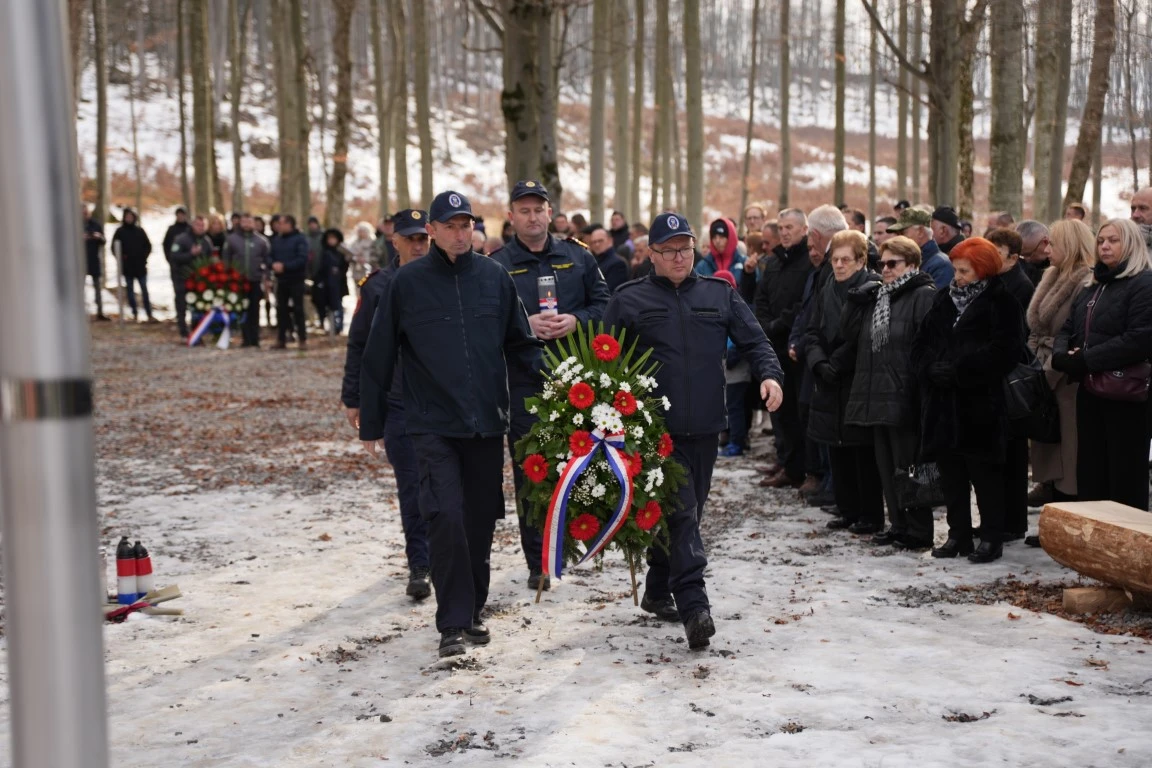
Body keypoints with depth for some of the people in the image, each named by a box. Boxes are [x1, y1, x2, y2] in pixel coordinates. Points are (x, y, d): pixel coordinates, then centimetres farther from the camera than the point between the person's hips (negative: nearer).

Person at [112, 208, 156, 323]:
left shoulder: (140, 231, 6)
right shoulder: (120, 231, 2)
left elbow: (148, 245, 10)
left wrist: (144, 256, -2)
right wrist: (121, 257, -7)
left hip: (140, 266, 0)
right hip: (127, 266, 0)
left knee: (144, 290, -2)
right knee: (130, 291, 5)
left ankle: (149, 315, -1)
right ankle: (135, 314, 11)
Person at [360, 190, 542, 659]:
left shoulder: (494, 277, 5)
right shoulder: (407, 283, 0)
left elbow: (521, 344, 12)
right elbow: (378, 357, 4)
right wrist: (371, 424, 5)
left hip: (488, 424, 3)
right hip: (433, 426, -3)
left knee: (480, 521, 10)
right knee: (447, 518, -13)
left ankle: (472, 611, 25)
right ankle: (452, 623, -5)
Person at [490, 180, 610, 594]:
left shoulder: (578, 257, 9)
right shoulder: (497, 265, 2)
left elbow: (604, 302, 9)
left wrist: (577, 320, -10)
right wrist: (526, 325, -16)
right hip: (523, 380, -2)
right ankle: (538, 563, 9)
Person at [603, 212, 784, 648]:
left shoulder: (720, 295, 12)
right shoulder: (630, 300, 4)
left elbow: (754, 341, 10)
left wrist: (769, 373, -9)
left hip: (705, 428, 4)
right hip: (657, 429, -4)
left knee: (686, 512, 13)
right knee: (680, 514, -13)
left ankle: (658, 591, 30)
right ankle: (694, 606, -17)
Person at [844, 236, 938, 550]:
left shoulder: (924, 296, -10)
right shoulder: (875, 297, 16)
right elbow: (859, 340, 26)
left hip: (904, 396, -8)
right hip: (878, 394, 8)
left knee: (908, 464, -3)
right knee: (886, 464, 12)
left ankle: (918, 530, 6)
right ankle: (898, 524, 22)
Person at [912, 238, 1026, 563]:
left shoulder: (1001, 303, -5)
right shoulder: (944, 300, 14)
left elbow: (1004, 351, -16)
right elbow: (921, 343, 12)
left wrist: (959, 369, -19)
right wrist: (931, 368, -9)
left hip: (980, 405, -6)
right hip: (943, 403, 6)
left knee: (985, 474, 0)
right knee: (950, 472, 10)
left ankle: (992, 539, 9)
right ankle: (958, 535, 20)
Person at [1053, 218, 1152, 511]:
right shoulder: (1092, 287, 18)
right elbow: (1066, 329, 16)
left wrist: (1085, 360, -20)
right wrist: (1062, 355, -7)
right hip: (1089, 392, 8)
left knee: (1126, 476, 0)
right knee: (1089, 472, 12)